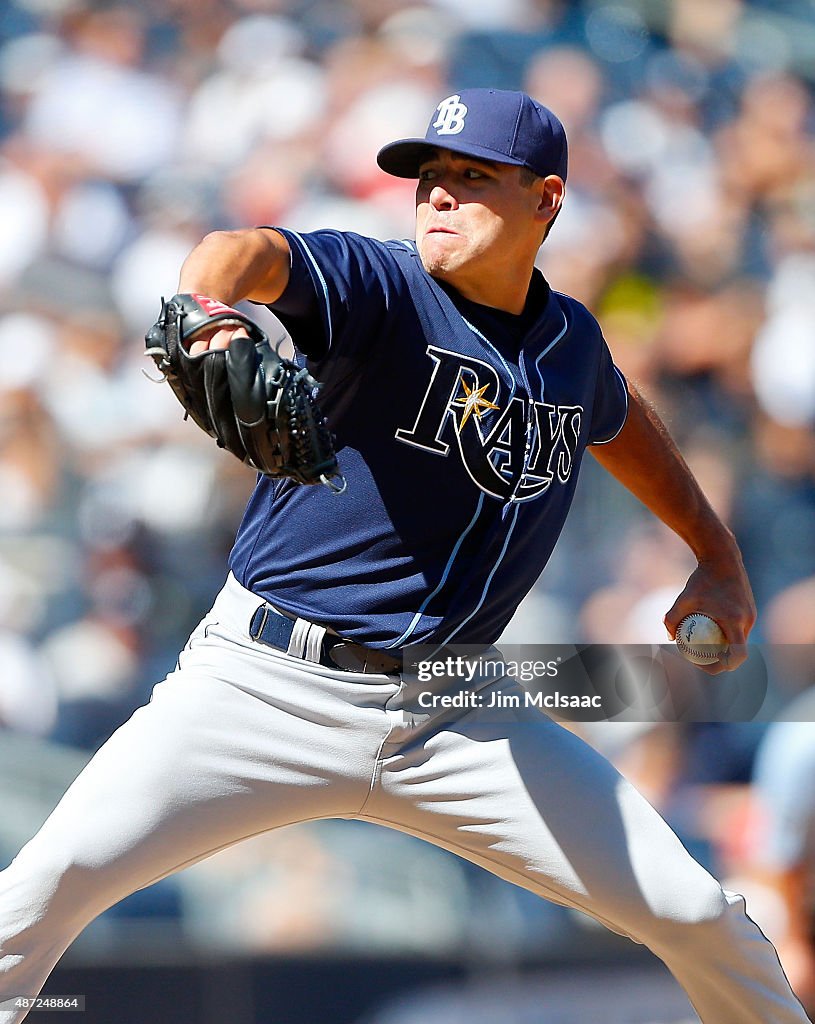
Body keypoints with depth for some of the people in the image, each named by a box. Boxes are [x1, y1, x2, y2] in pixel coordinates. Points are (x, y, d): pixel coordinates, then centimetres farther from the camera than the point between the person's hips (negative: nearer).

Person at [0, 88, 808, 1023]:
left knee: (694, 915, -1)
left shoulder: (572, 343, 7)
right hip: (272, 689, -4)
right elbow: (251, 253, -32)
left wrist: (717, 556, 34)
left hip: (455, 718, 4)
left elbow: (618, 418, 32)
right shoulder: (380, 288, -10)